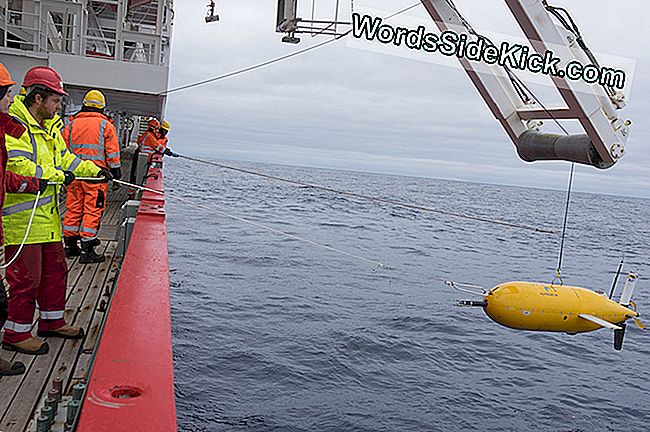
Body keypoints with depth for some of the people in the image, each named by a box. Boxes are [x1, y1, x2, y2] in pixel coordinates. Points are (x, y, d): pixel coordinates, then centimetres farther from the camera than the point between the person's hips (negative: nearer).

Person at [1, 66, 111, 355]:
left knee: (55, 268, 18)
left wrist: (95, 171, 19)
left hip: (47, 215, 10)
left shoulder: (50, 126, 15)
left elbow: (64, 157, 26)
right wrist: (58, 176, -18)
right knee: (26, 275, -2)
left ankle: (52, 321, 33)